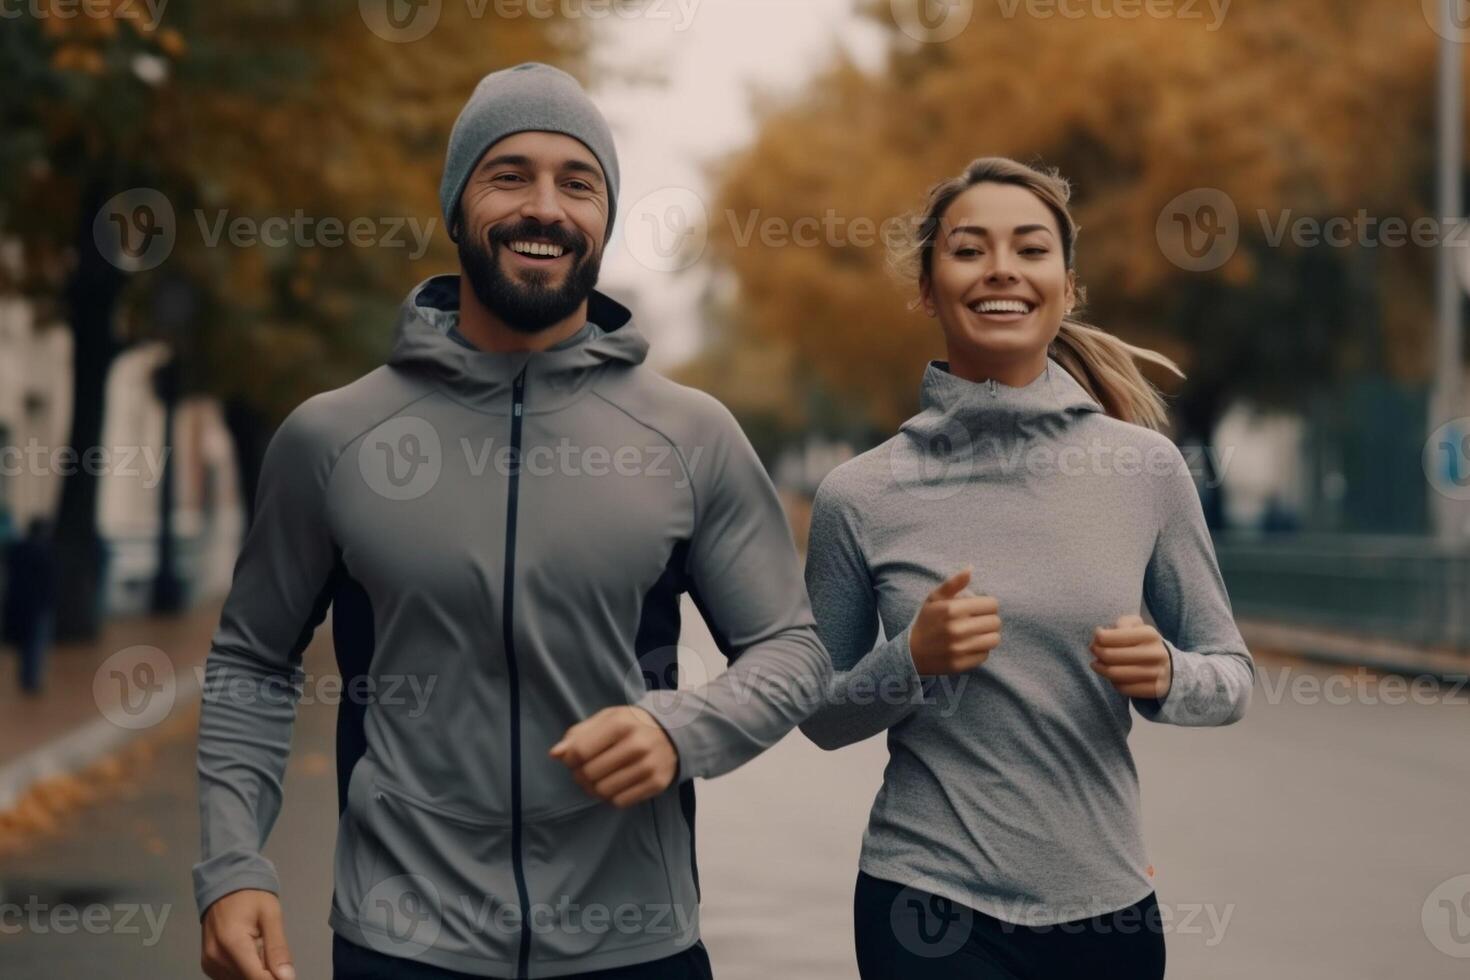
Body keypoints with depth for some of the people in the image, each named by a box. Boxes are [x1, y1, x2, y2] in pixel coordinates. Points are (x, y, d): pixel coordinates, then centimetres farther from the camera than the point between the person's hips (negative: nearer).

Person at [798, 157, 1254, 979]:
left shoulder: (1147, 468, -4)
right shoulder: (860, 495, -6)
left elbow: (1231, 678, 5)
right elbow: (822, 716, 4)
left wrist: (1164, 674, -16)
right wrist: (913, 660, -15)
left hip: (1109, 905, 2)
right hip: (931, 906, -2)